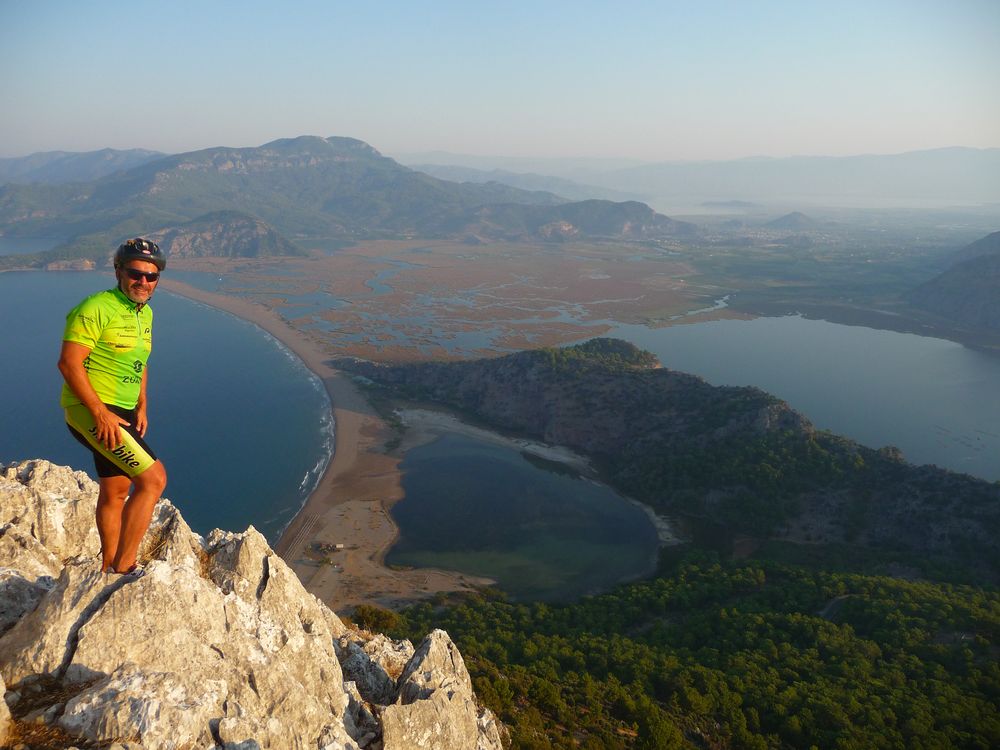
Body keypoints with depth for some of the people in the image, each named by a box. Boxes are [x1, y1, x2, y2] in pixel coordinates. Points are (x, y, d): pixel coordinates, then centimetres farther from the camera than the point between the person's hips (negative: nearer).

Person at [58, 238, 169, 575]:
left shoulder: (145, 313, 12)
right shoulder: (97, 308, -17)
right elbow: (69, 363, -21)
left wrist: (141, 407, 11)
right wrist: (100, 413, -23)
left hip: (120, 412, 10)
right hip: (90, 411, -9)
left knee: (115, 491, 18)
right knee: (153, 479, -17)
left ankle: (109, 569, 34)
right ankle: (123, 567, -9)